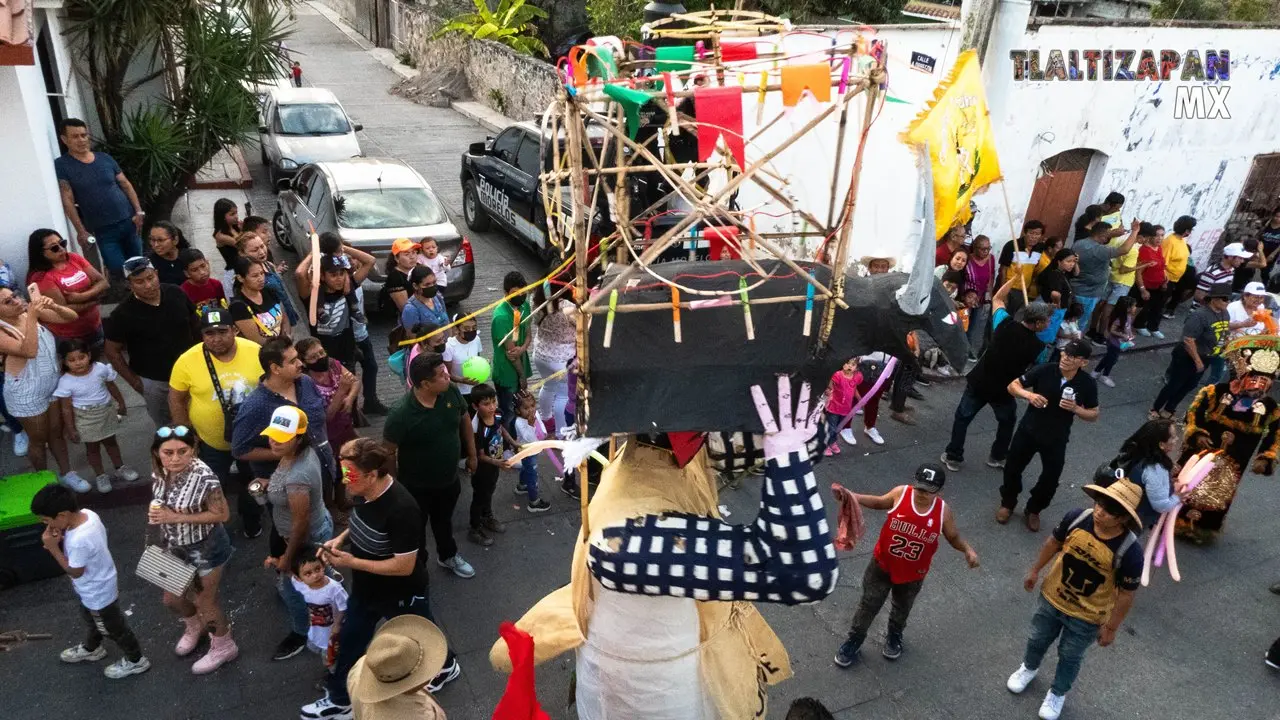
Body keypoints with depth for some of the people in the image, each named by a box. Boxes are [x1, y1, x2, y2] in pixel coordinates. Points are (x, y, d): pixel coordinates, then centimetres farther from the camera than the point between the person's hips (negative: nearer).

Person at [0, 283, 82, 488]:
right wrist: (31, 317, -36)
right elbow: (29, 351, -35)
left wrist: (53, 306, -26)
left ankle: (66, 473, 38)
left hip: (54, 384, 5)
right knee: (39, 440, 15)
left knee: (57, 432, 21)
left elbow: (71, 317, -6)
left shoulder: (30, 311, -8)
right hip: (27, 394, -5)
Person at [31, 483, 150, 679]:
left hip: (98, 594, -9)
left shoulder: (79, 540, -42)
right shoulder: (87, 514, -16)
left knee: (113, 628, 15)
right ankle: (92, 648, 60)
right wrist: (62, 539, -13)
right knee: (91, 619, 34)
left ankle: (136, 660, 36)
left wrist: (53, 547, -24)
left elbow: (75, 572, -25)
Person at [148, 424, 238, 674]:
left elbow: (222, 514, -26)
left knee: (205, 602, 12)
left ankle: (224, 647, 39)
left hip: (205, 549, -7)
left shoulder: (204, 477, -33)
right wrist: (157, 514, -4)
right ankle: (195, 627, 57)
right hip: (176, 547, 7)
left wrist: (178, 517, -29)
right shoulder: (159, 472, -10)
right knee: (172, 599, 24)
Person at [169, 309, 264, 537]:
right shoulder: (188, 360, -19)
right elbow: (176, 399, -8)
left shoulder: (255, 352, -17)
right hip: (211, 443, -1)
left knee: (252, 483, 24)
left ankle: (252, 522, 50)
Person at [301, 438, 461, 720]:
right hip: (366, 589, 7)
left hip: (401, 595, -7)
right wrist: (341, 538, -10)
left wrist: (352, 562, -29)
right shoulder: (366, 493, -13)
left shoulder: (401, 509, -38)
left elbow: (405, 566, -32)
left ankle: (446, 667, 51)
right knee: (349, 641, 22)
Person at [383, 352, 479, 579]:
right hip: (417, 486, -5)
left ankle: (448, 556, 57)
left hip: (449, 478, 5)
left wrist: (472, 454, 10)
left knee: (443, 520, 31)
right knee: (416, 529, 21)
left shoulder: (451, 392, -17)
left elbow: (464, 420, 1)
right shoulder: (401, 414, -32)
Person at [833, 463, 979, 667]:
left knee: (902, 607, 27)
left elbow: (953, 537, -2)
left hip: (913, 574, 1)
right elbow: (880, 502, 0)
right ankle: (854, 640, 37)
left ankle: (895, 636, 57)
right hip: (882, 565, -1)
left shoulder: (943, 511, -20)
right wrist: (855, 497, -13)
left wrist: (967, 550, -21)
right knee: (868, 605, 14)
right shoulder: (900, 493, -21)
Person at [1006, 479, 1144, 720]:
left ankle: (1058, 693, 51)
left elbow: (1125, 594, -17)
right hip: (1051, 598, 3)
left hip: (1086, 618, -3)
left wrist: (1111, 627, -8)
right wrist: (1035, 570, 8)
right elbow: (1054, 542, -3)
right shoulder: (1077, 518, -24)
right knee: (1037, 639, 27)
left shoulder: (1129, 552, -32)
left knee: (1069, 657, 23)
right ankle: (1029, 667, 59)